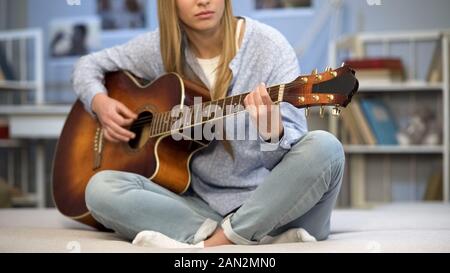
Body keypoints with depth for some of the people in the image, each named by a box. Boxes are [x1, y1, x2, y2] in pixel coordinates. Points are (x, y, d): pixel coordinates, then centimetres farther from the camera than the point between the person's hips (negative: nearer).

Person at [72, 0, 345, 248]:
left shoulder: (268, 45, -7)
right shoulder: (163, 47, 4)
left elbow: (296, 149, -12)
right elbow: (89, 65, 19)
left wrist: (274, 133, -35)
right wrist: (100, 102, -2)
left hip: (273, 202, -3)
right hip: (203, 202, 3)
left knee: (324, 147, -32)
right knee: (100, 187, -20)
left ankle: (209, 242, -24)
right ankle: (263, 237, -25)